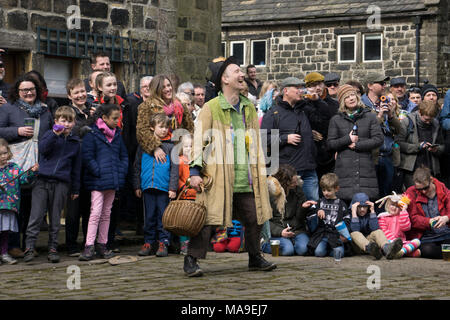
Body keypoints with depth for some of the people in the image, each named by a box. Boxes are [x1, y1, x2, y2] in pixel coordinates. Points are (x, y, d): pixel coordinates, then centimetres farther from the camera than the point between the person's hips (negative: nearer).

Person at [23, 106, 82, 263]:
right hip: (42, 181, -2)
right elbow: (42, 148, -12)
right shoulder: (50, 134, 7)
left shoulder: (75, 142, 13)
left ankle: (53, 248, 13)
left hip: (61, 184, 2)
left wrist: (75, 188, 14)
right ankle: (30, 247, -4)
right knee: (36, 215, -6)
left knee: (55, 218, 6)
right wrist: (55, 134, -21)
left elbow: (76, 167, 15)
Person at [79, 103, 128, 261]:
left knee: (106, 213, 11)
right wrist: (100, 172, -16)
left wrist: (121, 172, 5)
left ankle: (102, 245, 18)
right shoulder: (92, 135, -8)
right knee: (95, 212, -10)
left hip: (113, 182, 6)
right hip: (98, 182, -6)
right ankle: (89, 246, -9)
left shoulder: (117, 135, 12)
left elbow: (124, 156, 18)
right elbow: (88, 158, -12)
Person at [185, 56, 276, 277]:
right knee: (209, 219, -8)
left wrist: (261, 172, 20)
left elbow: (256, 143, 23)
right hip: (218, 177, -6)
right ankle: (191, 260, 1)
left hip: (246, 179, 6)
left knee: (254, 217, 7)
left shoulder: (249, 109, 16)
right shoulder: (211, 108, -3)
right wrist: (195, 171, -13)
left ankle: (255, 258, 24)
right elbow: (199, 140, -5)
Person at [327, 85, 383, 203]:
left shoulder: (370, 116, 11)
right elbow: (330, 144, 7)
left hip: (366, 167, 0)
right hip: (344, 168, 0)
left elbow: (378, 139, 3)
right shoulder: (336, 120, 11)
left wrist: (357, 145, -4)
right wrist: (348, 139, -7)